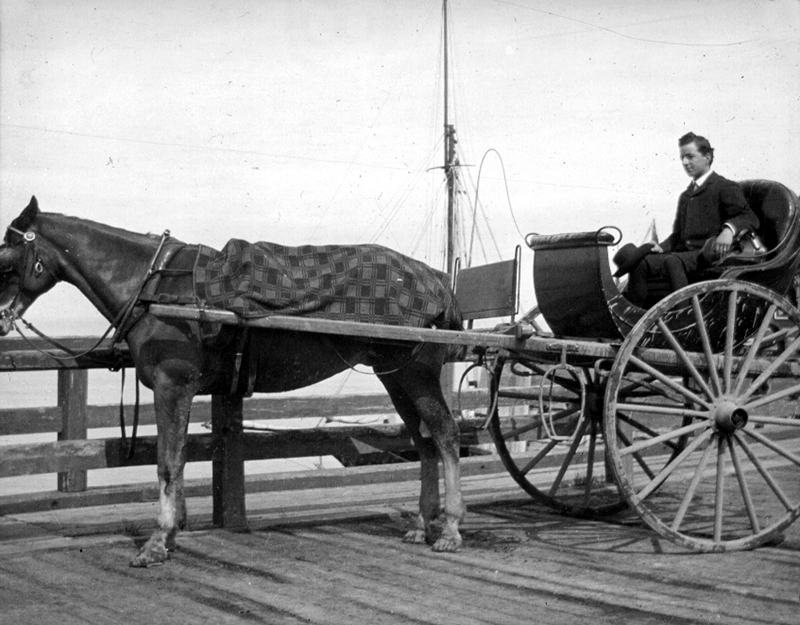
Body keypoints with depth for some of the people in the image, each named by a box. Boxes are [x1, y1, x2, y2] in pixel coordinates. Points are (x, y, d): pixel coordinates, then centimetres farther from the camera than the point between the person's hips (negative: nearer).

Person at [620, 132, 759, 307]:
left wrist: (729, 229, -28)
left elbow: (750, 218, -7)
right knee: (640, 262, -17)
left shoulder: (725, 188, 4)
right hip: (684, 253, 7)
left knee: (673, 261, -35)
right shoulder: (685, 196, 27)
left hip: (711, 256, -7)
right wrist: (662, 247, 5)